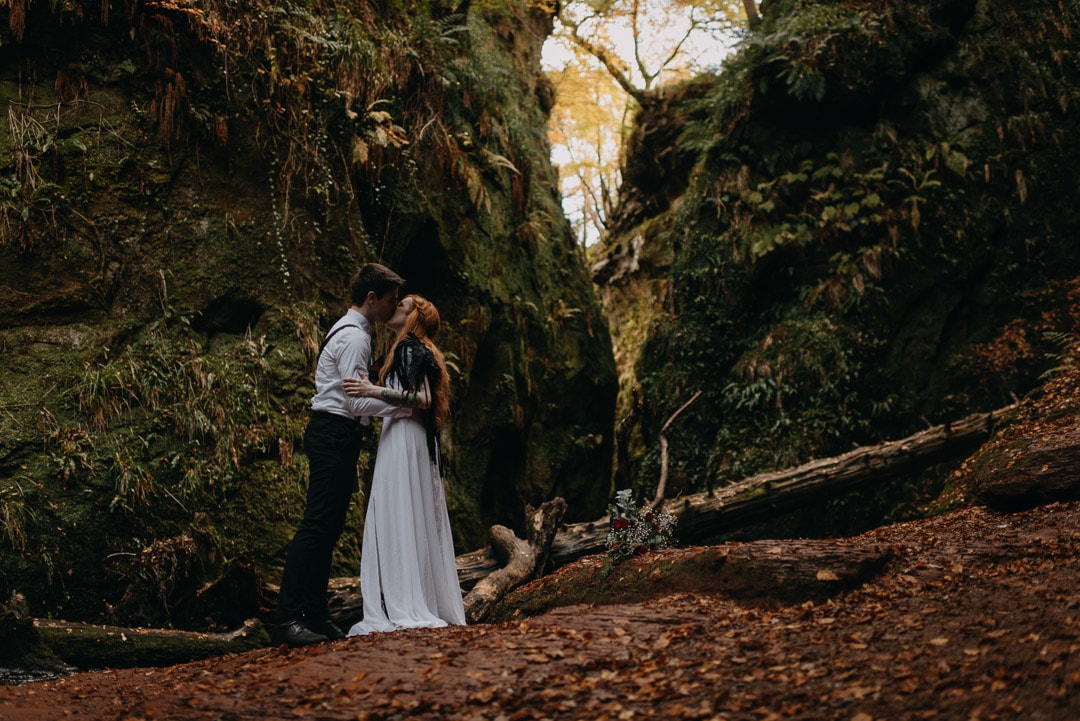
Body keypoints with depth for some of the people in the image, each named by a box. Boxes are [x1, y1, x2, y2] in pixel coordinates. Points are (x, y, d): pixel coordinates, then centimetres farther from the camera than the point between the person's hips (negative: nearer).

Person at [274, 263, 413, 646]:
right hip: (334, 432, -11)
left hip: (336, 437, 11)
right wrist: (406, 405, -21)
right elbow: (357, 400, -21)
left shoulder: (350, 331, 21)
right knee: (317, 525, -12)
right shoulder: (353, 336, -13)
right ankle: (288, 617, -12)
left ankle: (316, 615, 12)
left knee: (329, 528, 9)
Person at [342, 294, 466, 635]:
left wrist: (376, 391, -24)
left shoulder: (409, 348, -8)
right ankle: (432, 605, 10)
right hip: (417, 442, 10)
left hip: (405, 440, -10)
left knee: (400, 519, -11)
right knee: (418, 523, 8)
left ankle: (406, 608, -12)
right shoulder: (420, 351, 21)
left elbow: (422, 399, -18)